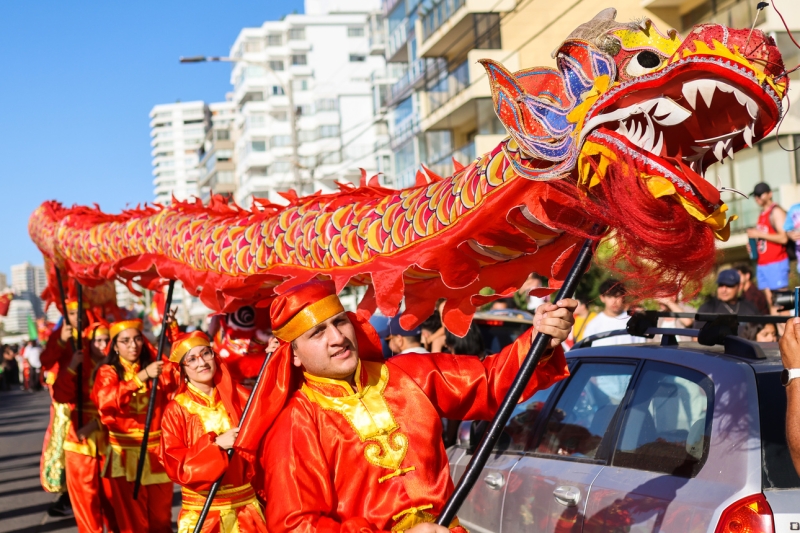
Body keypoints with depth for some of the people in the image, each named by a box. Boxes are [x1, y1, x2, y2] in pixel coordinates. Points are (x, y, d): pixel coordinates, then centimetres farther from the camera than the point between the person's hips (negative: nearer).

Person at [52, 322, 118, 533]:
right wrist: (72, 367, -19)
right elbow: (60, 396, -11)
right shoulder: (78, 367, 4)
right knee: (85, 494, 3)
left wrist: (96, 423, -18)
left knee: (112, 493, 4)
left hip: (108, 440, 0)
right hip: (80, 441, 0)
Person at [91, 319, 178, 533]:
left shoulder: (156, 366, 5)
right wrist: (143, 376, -32)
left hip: (157, 451, 2)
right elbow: (107, 401, -22)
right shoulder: (107, 372, -2)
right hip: (126, 453, -2)